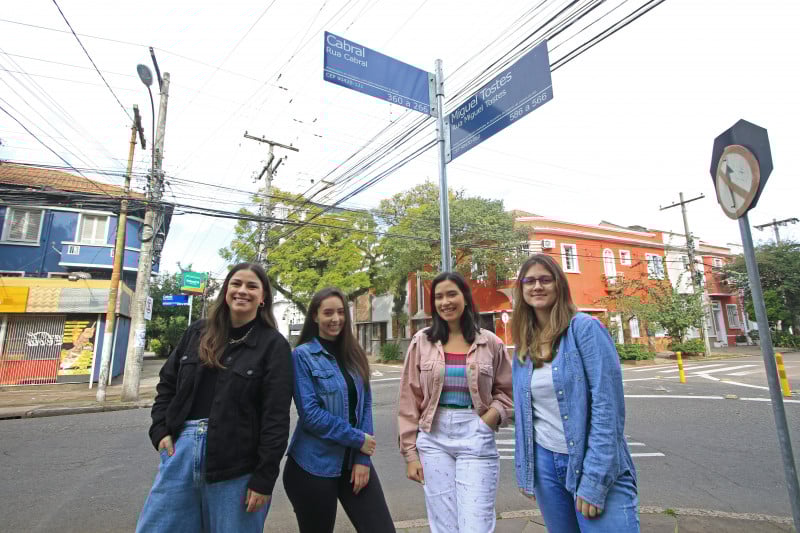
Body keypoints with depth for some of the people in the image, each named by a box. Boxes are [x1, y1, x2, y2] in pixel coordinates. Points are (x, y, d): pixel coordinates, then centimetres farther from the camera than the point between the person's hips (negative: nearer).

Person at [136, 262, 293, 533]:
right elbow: (167, 383, 16)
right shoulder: (198, 331, 6)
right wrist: (160, 430, 3)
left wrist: (264, 478, -13)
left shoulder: (274, 345, -9)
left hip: (235, 463, -4)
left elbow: (276, 416, -12)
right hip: (181, 448, 4)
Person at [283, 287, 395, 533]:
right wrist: (358, 439, -12)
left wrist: (362, 458, -3)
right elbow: (310, 413, -15)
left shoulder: (355, 354, 5)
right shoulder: (302, 355, -9)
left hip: (354, 461, 4)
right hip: (314, 465, -4)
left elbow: (365, 405, 5)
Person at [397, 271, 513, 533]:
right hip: (433, 438, 1)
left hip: (476, 439, -1)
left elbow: (506, 391, 10)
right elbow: (409, 400, 2)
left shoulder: (490, 342, 0)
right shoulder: (422, 341, 0)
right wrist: (410, 452, 1)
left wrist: (489, 419, -8)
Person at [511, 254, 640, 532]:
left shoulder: (585, 327, -11)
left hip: (597, 467, -5)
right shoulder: (524, 344, 4)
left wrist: (594, 480, -18)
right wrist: (523, 469, 9)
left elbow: (608, 406, -16)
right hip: (545, 463, 5)